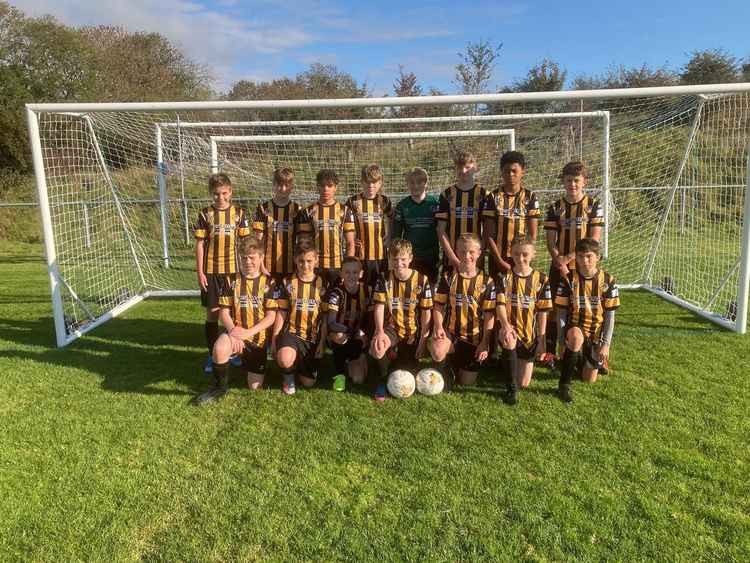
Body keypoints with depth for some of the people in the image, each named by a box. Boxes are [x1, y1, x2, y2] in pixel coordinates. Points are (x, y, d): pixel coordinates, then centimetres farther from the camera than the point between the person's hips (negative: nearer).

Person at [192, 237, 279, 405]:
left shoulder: (268, 282, -2)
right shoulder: (232, 280, 1)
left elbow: (271, 317, -7)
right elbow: (224, 312, -1)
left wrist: (248, 332, -20)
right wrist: (232, 331, -21)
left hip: (258, 337, 0)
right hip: (235, 334, 0)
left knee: (255, 387, 2)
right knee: (220, 348, -37)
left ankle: (247, 361, 35)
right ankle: (220, 387, -11)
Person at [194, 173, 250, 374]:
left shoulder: (239, 213, 2)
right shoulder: (205, 214, 0)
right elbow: (200, 244, 1)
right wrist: (200, 272, -3)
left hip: (233, 269, 1)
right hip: (211, 270, 0)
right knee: (212, 312, 4)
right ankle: (212, 355, 13)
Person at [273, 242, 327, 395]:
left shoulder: (321, 284, 2)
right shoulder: (288, 283, 1)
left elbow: (325, 317, 3)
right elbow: (281, 313, 3)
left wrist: (322, 342, -3)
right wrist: (274, 338, -2)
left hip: (313, 337, 1)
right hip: (292, 332, -1)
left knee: (308, 383, 0)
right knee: (284, 359, -35)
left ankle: (301, 365, 35)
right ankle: (289, 375, 3)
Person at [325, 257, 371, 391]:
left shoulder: (367, 290, -8)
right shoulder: (336, 293, -16)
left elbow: (370, 319, 0)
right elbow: (331, 323, -28)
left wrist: (364, 334, -17)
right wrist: (354, 331, -37)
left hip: (359, 340, 2)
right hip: (340, 336, -2)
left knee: (359, 379, -13)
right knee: (339, 336, -38)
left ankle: (350, 363, 24)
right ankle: (340, 374, -13)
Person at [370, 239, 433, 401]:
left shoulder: (422, 280, -9)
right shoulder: (384, 280, -6)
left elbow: (426, 312, -5)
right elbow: (379, 307, -11)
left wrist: (423, 340, -8)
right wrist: (380, 331, -28)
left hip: (413, 332, 1)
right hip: (391, 327, 0)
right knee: (376, 347, -34)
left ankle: (402, 355, 40)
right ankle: (383, 379, -4)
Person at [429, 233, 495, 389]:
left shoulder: (486, 281, -4)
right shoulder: (448, 278, -2)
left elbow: (489, 315, -4)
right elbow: (438, 306, -1)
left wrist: (485, 342, -9)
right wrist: (438, 326, -19)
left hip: (475, 337, 1)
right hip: (451, 332, 0)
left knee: (466, 382, 4)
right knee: (437, 350, -35)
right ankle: (447, 370, 0)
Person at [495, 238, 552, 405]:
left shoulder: (540, 279, 0)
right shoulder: (504, 277, -2)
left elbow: (542, 312, 0)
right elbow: (500, 305, -13)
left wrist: (541, 340, -4)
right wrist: (506, 326, -30)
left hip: (529, 332, 1)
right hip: (509, 327, -1)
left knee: (524, 384, 2)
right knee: (510, 342, -40)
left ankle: (525, 360, 38)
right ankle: (510, 388, -22)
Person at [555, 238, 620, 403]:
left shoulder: (607, 281, -7)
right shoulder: (568, 279, -9)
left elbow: (610, 315, -3)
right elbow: (561, 313, -6)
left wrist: (606, 344, -8)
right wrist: (563, 339, -16)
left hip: (596, 333, 2)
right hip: (575, 327, -2)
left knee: (589, 379, 6)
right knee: (576, 339, -40)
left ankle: (579, 362, 42)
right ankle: (564, 384, -21)